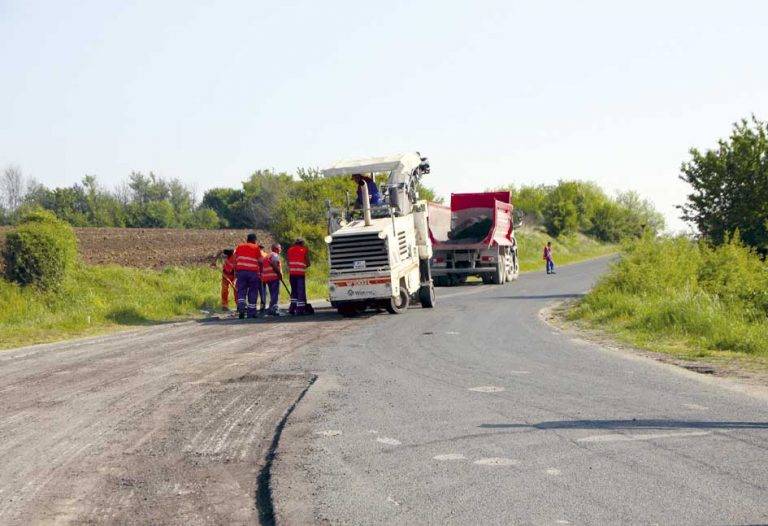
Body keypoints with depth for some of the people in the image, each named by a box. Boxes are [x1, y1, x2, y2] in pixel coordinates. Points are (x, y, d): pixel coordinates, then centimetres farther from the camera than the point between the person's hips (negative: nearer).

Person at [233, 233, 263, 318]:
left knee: (241, 291, 5)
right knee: (252, 292, 6)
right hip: (253, 272, -2)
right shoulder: (256, 248, 6)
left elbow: (235, 259, 12)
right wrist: (260, 273, 10)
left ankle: (241, 308, -17)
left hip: (241, 271, 2)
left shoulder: (239, 246, 14)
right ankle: (251, 313, 7)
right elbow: (260, 262, 1)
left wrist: (235, 272, 17)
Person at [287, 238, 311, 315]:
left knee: (294, 290, 14)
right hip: (301, 273, -3)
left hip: (292, 273, 4)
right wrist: (306, 265, 22)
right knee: (301, 291, -1)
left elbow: (288, 262, 11)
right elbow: (308, 263, 2)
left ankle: (292, 307, 6)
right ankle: (300, 309, -5)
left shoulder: (290, 249, 14)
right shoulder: (304, 250, 5)